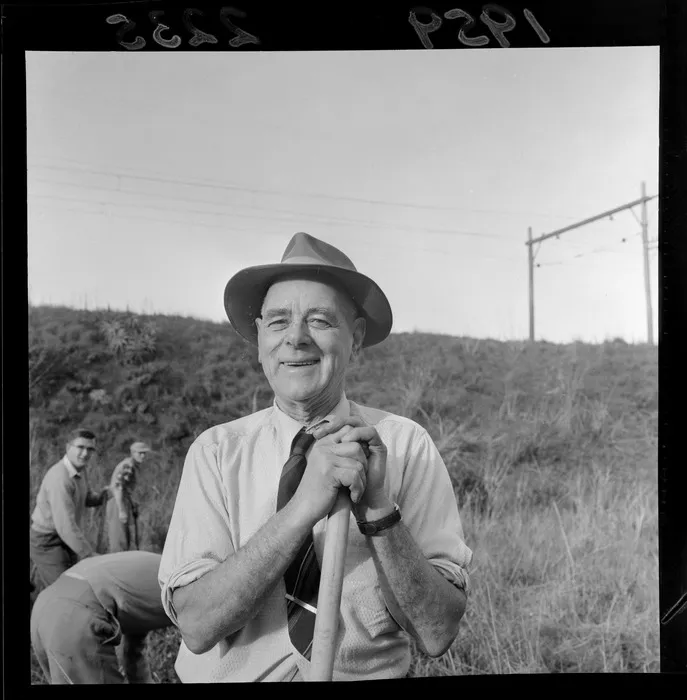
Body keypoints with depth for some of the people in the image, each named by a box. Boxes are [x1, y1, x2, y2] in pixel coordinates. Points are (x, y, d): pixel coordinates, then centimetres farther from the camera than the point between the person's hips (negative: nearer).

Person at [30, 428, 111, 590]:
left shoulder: (78, 468, 0)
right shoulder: (60, 478, -30)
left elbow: (86, 498, 15)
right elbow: (65, 525, -34)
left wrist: (103, 496, -8)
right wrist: (90, 556, -30)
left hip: (65, 539, 9)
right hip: (48, 544, -9)